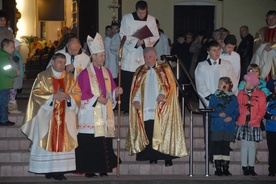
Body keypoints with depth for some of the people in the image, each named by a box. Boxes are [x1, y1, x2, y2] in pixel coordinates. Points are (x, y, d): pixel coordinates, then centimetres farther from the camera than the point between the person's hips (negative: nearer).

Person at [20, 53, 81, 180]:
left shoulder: (70, 78, 12)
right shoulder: (42, 77, 3)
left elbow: (77, 94, 8)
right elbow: (36, 93, -5)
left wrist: (68, 96, -13)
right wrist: (53, 96, -15)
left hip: (65, 116, 3)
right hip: (47, 116, -2)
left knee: (63, 141, -3)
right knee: (47, 141, -5)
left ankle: (60, 170, -2)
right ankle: (48, 170, -1)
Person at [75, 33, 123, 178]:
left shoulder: (106, 72, 13)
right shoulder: (85, 74, -5)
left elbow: (111, 92, 15)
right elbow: (82, 95, -9)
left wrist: (116, 92, -5)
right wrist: (96, 99, -17)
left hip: (105, 114, 6)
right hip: (91, 115, -6)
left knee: (105, 142, 5)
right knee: (90, 143, -6)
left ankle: (104, 168, 13)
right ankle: (89, 170, 2)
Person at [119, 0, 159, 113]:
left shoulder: (151, 20, 5)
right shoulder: (126, 18, -1)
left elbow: (155, 37, 4)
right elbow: (123, 36, -3)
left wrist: (144, 41, -15)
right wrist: (136, 41, -17)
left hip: (144, 55, 2)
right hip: (129, 54, -1)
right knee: (127, 82, -5)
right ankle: (126, 107, 1)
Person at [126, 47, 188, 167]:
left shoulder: (164, 69, 8)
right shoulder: (140, 71, 16)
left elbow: (170, 84, 0)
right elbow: (136, 88, 12)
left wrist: (163, 94, -18)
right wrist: (136, 100, -5)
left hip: (161, 107, -2)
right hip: (145, 108, 2)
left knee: (164, 133, -5)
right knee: (148, 134, -3)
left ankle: (167, 158, -1)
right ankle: (152, 157, 3)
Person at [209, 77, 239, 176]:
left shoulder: (233, 98, 7)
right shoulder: (214, 97, 6)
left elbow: (236, 112, 7)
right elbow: (210, 111, 4)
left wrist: (232, 117, -12)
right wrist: (219, 114, -13)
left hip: (229, 126, 1)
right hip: (217, 126, 0)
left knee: (226, 147, 4)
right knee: (217, 147, -2)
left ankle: (225, 169, 10)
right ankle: (218, 168, 5)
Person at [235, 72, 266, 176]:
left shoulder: (260, 94, 1)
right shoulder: (241, 93, 8)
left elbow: (262, 111, -2)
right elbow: (238, 107, 5)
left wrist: (253, 121, -11)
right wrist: (244, 111, -15)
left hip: (254, 124, -1)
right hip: (243, 124, 1)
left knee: (252, 145, 4)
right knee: (244, 145, 0)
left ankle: (251, 167, 12)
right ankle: (245, 167, 5)